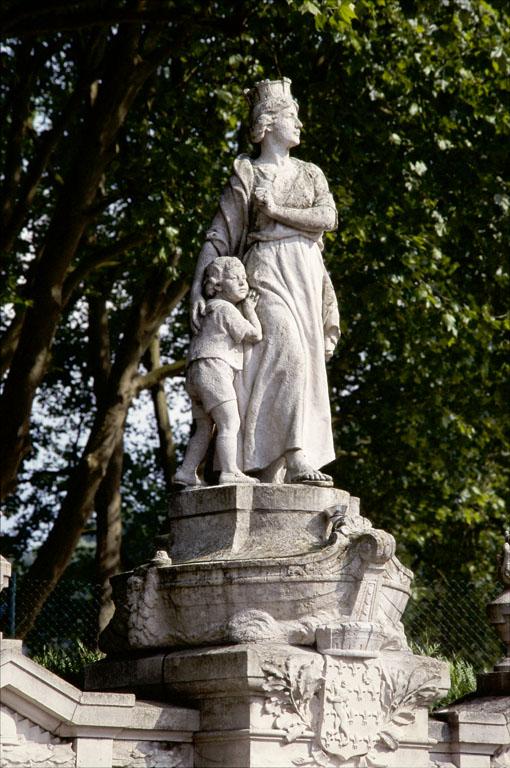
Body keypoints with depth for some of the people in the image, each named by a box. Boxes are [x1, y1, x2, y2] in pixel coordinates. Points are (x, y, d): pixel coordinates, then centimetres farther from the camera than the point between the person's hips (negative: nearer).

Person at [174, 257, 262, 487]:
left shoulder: (209, 312, 27)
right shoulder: (226, 309, -4)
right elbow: (254, 334, -7)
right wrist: (250, 310, 7)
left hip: (196, 373, 10)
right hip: (213, 367, -10)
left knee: (204, 428, 12)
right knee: (229, 422, -14)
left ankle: (187, 472, 7)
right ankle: (229, 471, -23)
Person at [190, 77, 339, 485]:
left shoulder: (310, 174, 18)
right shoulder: (247, 176, 5)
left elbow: (328, 218, 1)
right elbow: (218, 237, 1)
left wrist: (277, 211, -8)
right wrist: (198, 289, -9)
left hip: (307, 273, 5)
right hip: (266, 271, -5)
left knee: (301, 365, -2)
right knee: (287, 354, -23)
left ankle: (273, 469, -3)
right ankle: (298, 459, -32)